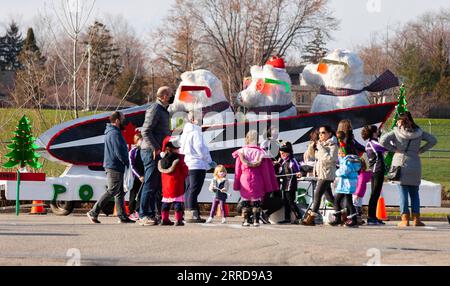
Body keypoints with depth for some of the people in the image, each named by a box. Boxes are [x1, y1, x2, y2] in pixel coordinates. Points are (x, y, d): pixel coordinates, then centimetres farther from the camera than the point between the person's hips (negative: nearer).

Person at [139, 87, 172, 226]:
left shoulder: (163, 110, 19)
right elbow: (146, 131, -20)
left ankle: (152, 214, 15)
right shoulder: (155, 109, -12)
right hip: (151, 152, -10)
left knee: (157, 185, 11)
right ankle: (143, 216, -9)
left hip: (158, 152, 10)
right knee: (150, 184, -9)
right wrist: (155, 148, -22)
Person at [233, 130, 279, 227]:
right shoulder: (260, 152, -4)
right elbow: (265, 170, -2)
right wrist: (267, 186, 4)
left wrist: (237, 184, 10)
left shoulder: (241, 152, -1)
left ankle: (246, 220, 5)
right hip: (257, 180, -1)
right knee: (256, 201, 4)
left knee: (245, 201, 8)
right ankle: (256, 220, 1)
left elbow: (238, 169, 3)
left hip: (244, 179, 1)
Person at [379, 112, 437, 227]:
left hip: (400, 165, -2)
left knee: (403, 193, 2)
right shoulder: (418, 132, 5)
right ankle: (416, 219, 7)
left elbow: (383, 141, -14)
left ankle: (405, 219, -2)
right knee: (414, 193, 11)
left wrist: (394, 149, -3)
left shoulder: (397, 132, -4)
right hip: (415, 165, 2)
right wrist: (421, 150, 7)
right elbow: (433, 140, 6)